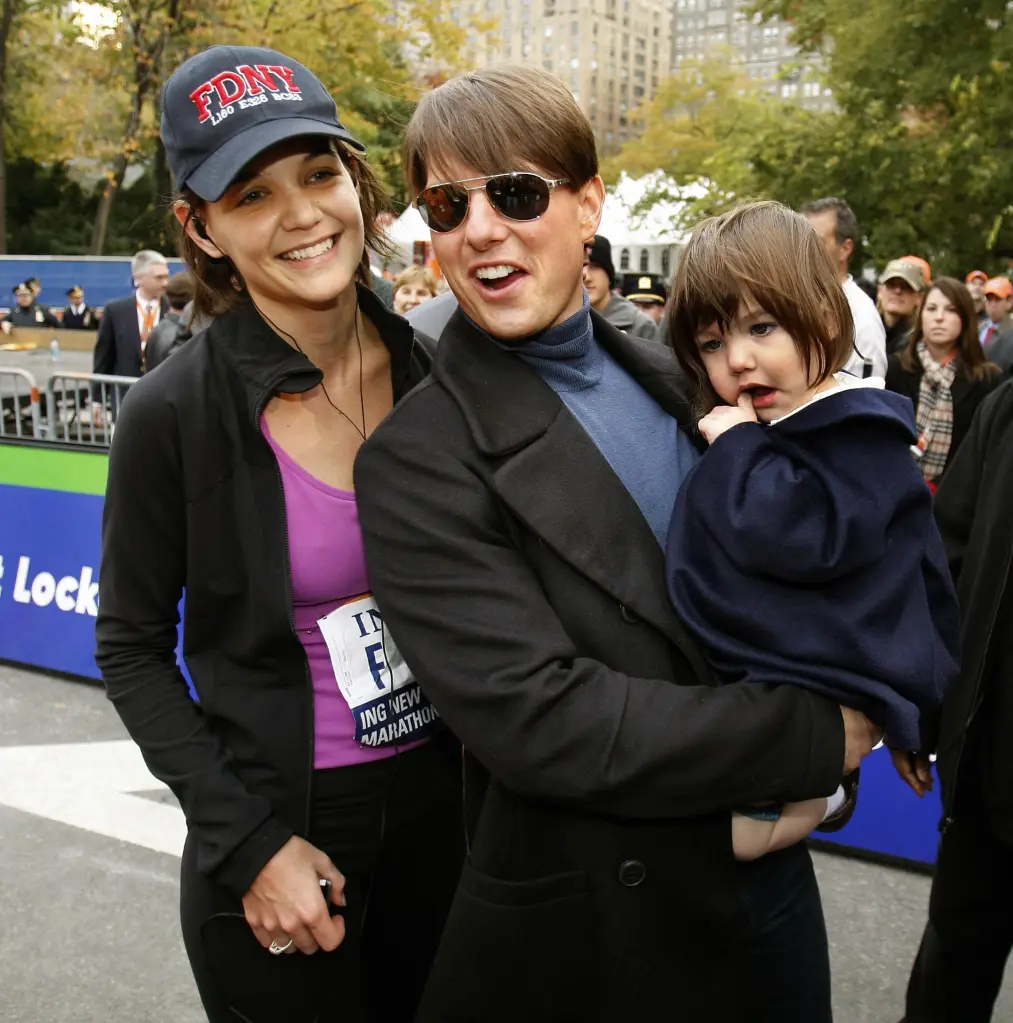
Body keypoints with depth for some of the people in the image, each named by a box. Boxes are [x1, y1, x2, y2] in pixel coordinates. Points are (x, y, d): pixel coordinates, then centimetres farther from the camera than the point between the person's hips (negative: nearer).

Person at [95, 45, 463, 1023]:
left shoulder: (433, 373, -5)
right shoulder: (174, 411, -16)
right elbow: (132, 650, -7)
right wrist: (248, 843, -12)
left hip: (441, 804, 4)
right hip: (275, 831, -3)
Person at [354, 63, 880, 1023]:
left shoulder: (669, 378, 2)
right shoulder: (415, 460, -17)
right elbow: (536, 719, -23)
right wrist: (816, 736, -17)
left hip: (774, 866, 5)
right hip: (595, 935, -5)